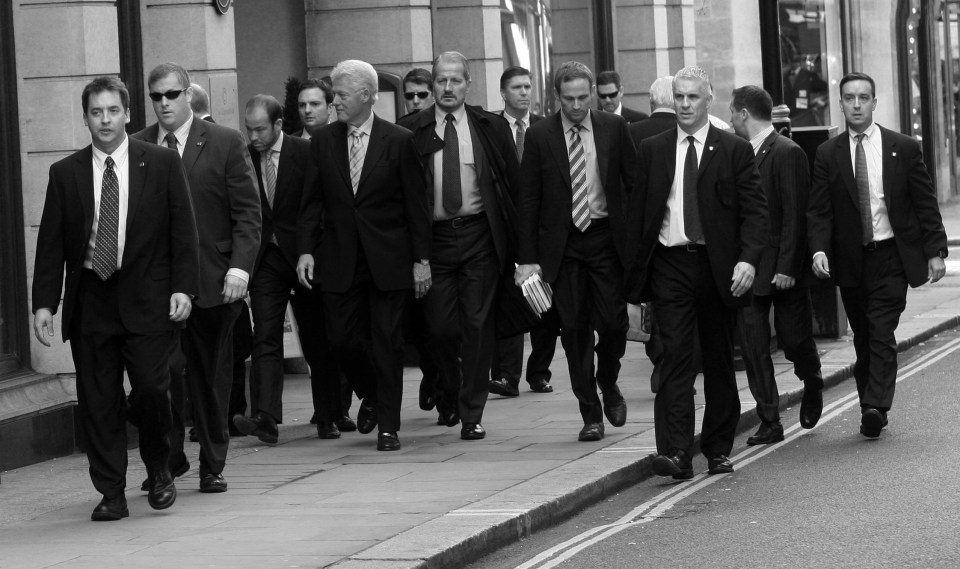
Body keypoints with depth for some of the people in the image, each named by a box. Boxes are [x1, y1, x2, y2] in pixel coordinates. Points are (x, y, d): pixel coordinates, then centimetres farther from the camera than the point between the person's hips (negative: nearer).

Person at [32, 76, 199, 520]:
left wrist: (183, 287, -6)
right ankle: (111, 493, 10)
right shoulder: (65, 174, 7)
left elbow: (183, 230, 3)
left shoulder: (161, 164, 4)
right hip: (89, 301, 2)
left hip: (146, 299, -2)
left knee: (151, 388, -10)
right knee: (98, 402, 1)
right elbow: (51, 244, 6)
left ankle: (159, 470, 17)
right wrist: (44, 303, -1)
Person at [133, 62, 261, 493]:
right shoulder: (135, 149, 7)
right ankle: (168, 456, 11)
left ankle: (212, 465, 16)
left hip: (211, 280, -1)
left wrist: (240, 266, -12)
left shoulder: (225, 144, 2)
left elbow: (247, 212, 0)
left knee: (211, 377, 7)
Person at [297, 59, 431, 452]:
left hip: (388, 258, -3)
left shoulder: (399, 141, -3)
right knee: (341, 338, 1)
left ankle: (388, 426, 8)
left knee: (387, 342, 0)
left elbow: (416, 204, -2)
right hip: (340, 258, 3)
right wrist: (306, 249, -4)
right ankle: (371, 395, 29)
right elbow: (312, 201, 7)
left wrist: (421, 259, -5)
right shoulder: (323, 142, 5)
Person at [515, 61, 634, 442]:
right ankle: (591, 414, 10)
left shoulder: (614, 128, 2)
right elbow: (528, 200, 1)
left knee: (612, 322, -5)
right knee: (574, 329, 1)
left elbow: (634, 183, 6)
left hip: (606, 238, 0)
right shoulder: (540, 136, -1)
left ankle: (608, 383, 25)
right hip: (562, 243, 0)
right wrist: (528, 258, -4)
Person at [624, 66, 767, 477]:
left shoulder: (734, 150, 3)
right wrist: (636, 273, 4)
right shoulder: (652, 150, 9)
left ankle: (718, 449, 20)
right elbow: (638, 212, 10)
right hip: (669, 264, 0)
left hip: (719, 266, 0)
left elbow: (754, 211, -2)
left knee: (719, 361, 9)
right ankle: (675, 453, -17)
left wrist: (748, 259, -17)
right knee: (675, 357, -10)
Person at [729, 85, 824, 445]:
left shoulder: (788, 153, -11)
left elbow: (795, 214, -15)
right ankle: (769, 422, 5)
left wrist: (787, 266, -19)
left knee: (794, 338, 5)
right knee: (753, 347, 0)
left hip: (783, 270, -6)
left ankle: (812, 385, 36)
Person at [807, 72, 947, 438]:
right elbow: (819, 211, 1)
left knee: (882, 335, -13)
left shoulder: (903, 149, 2)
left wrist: (936, 250, -2)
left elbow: (926, 204, 5)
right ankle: (872, 411, 15)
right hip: (849, 261, 2)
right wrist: (819, 249, -16)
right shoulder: (827, 154, 4)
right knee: (863, 339, 8)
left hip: (891, 256, -2)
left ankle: (875, 408, -19)